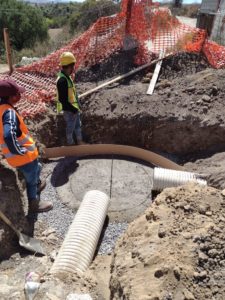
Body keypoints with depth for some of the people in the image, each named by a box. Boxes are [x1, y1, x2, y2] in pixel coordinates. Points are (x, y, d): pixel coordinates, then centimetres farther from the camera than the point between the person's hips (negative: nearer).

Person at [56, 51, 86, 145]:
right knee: (70, 127, 9)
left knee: (78, 125, 21)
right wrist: (72, 109, -20)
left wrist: (77, 105, 16)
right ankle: (70, 143, 28)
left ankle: (79, 141, 38)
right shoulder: (62, 80, -27)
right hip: (69, 110, -10)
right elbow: (63, 99, -27)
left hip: (74, 107, 10)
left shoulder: (67, 77, 5)